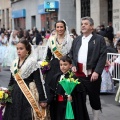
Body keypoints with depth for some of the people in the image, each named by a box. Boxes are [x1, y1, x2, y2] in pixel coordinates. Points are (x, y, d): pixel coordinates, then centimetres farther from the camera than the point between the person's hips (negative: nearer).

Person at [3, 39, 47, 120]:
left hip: (28, 94, -6)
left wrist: (42, 99, -14)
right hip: (15, 94, 6)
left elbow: (38, 82, -11)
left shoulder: (32, 62, -8)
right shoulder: (15, 63, 10)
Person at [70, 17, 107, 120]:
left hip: (92, 74, -4)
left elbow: (103, 56, -8)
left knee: (94, 98, 6)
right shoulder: (77, 39, 16)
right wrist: (73, 65, 0)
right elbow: (71, 54, 18)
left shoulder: (99, 39, -1)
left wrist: (97, 72, -16)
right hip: (78, 74, 4)